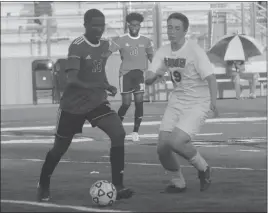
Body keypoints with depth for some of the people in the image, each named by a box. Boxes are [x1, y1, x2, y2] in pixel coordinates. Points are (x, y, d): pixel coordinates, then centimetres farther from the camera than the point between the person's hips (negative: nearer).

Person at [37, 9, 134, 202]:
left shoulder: (105, 45, 1)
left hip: (97, 101, 5)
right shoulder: (77, 47, -21)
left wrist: (107, 86, 6)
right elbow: (72, 79, -32)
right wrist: (95, 86, -45)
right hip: (73, 104, -5)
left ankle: (118, 186, -14)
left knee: (119, 134, -18)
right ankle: (43, 186, 34)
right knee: (60, 147, 8)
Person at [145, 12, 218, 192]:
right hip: (176, 102, 6)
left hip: (198, 104, -6)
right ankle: (178, 183, 20)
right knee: (162, 147, -6)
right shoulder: (163, 52, 1)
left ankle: (203, 168, 5)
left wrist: (213, 101, -37)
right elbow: (148, 80, -2)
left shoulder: (194, 51, -16)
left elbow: (210, 77, -21)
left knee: (175, 141, -24)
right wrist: (155, 75, -26)